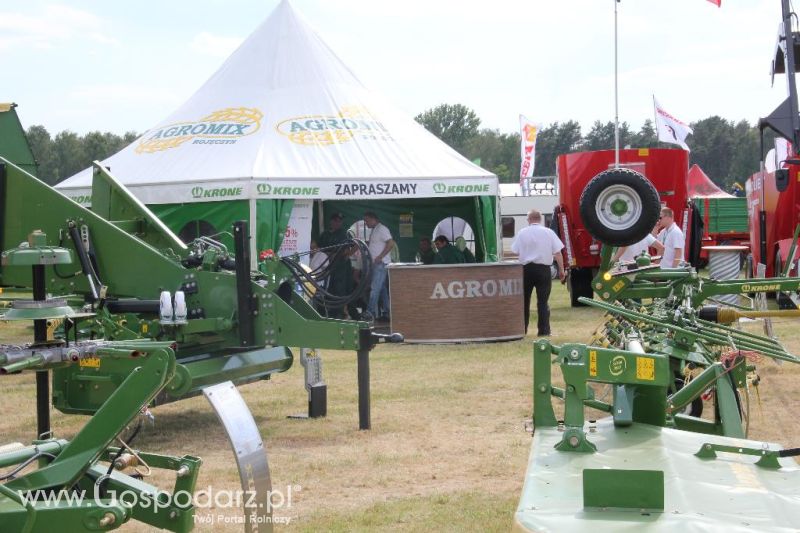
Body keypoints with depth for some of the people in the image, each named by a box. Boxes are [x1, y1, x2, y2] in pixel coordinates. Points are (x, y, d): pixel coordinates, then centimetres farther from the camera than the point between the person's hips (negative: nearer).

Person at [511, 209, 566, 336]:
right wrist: (562, 270, 4)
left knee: (524, 300, 12)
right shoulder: (548, 232, -1)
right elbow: (558, 253, -2)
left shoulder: (522, 233, -1)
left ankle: (522, 329, 16)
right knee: (543, 301, 3)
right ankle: (544, 330, -1)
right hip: (544, 269, 0)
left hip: (526, 268, 1)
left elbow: (516, 252, -2)